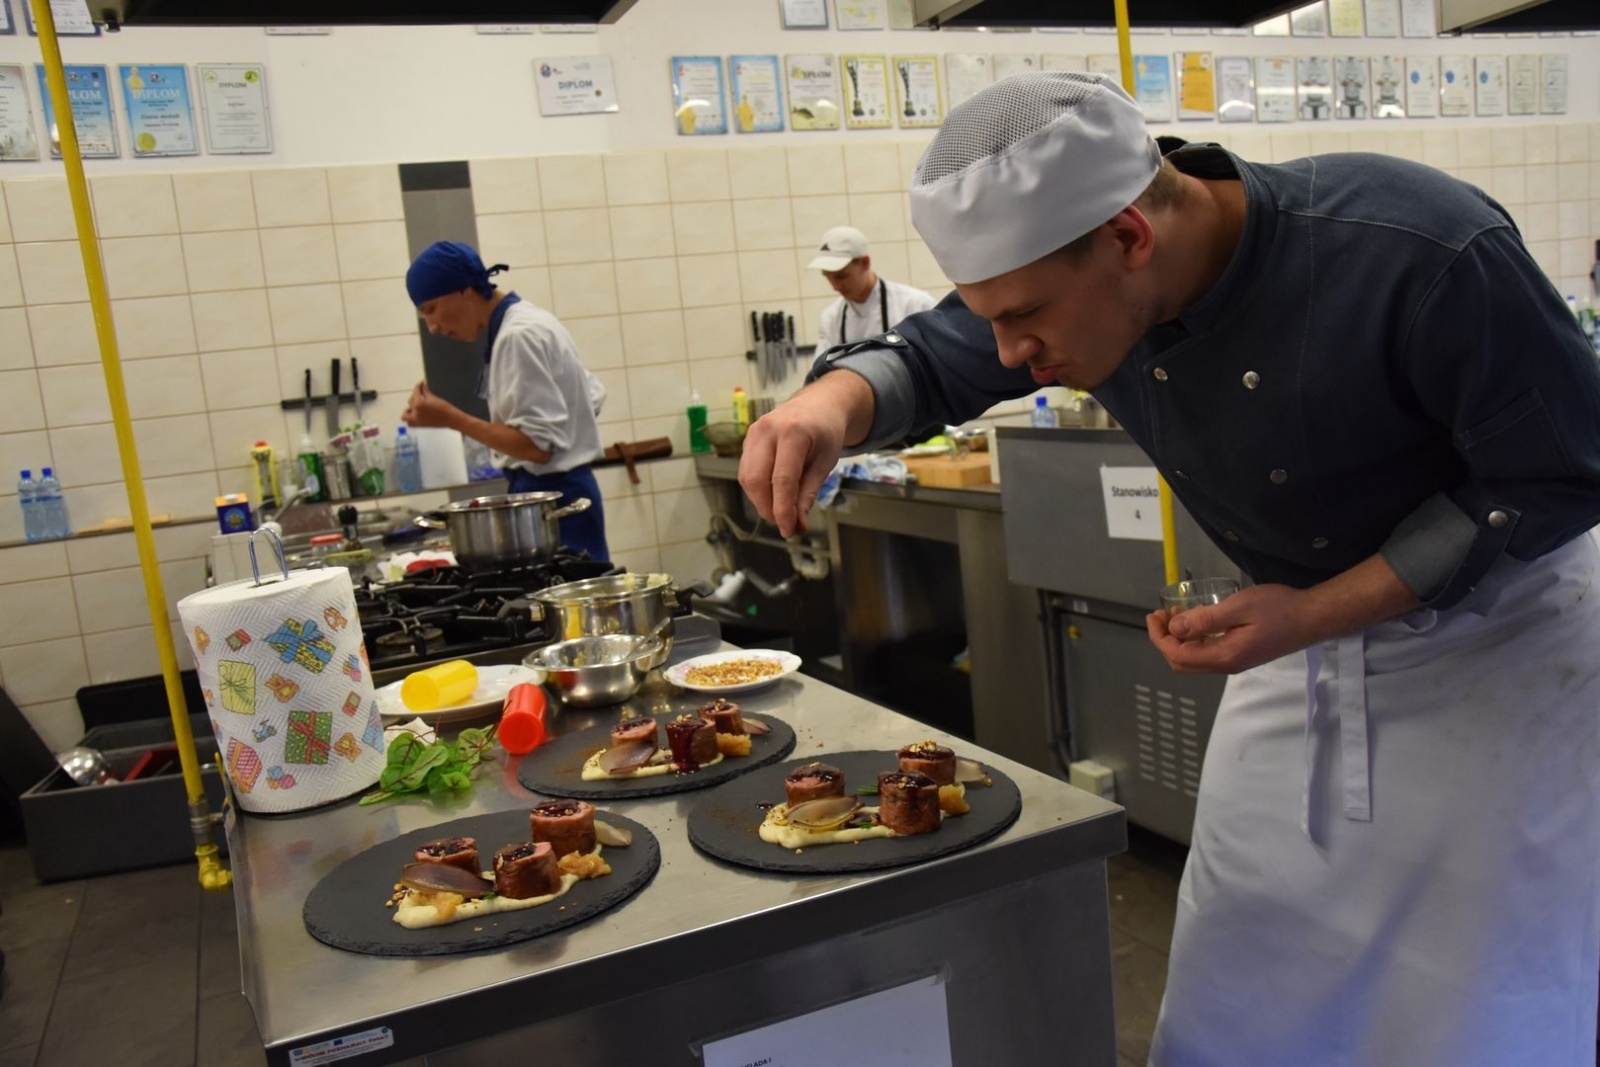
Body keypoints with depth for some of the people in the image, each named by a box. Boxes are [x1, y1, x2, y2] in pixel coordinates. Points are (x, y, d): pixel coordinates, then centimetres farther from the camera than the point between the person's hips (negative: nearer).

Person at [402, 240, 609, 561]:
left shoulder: (518, 336, -16)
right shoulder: (528, 322, 12)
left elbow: (538, 444, -20)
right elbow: (591, 396, 21)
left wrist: (450, 418, -19)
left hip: (550, 497, -10)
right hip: (562, 491, 10)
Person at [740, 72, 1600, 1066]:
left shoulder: (1424, 255, -33)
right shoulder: (1077, 277, -17)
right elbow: (930, 357, -5)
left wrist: (1315, 614, -27)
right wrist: (834, 402, -28)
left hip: (1499, 640, -4)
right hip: (1302, 627, 5)